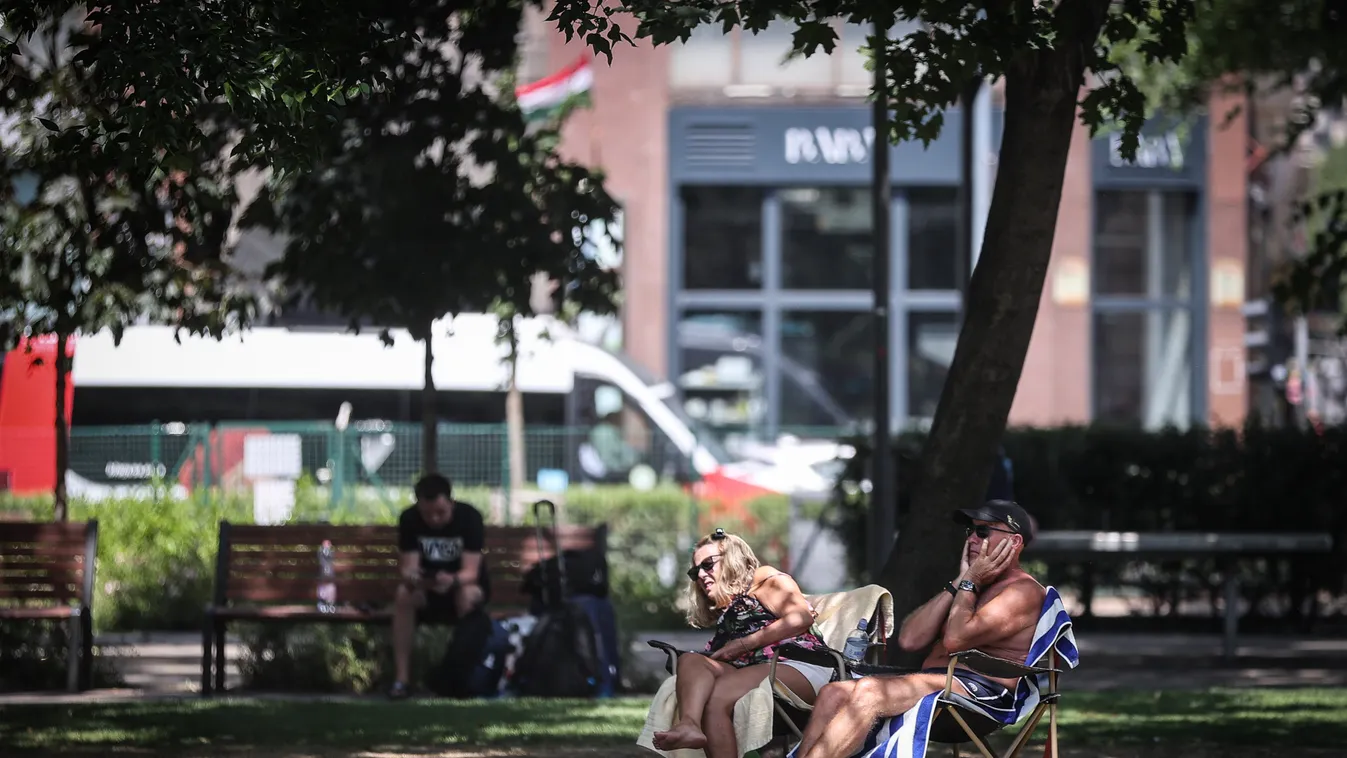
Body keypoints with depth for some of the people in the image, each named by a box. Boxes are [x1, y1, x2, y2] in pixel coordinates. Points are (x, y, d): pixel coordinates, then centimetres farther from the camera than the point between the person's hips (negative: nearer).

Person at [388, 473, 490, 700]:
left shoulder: (470, 517, -22)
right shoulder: (409, 519, -15)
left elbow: (471, 572, -28)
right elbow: (408, 568, -19)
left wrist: (452, 580, -51)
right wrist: (411, 577, -45)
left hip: (465, 583, -2)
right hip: (426, 587, 2)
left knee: (467, 595, -37)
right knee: (404, 594, -32)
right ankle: (401, 678, -29)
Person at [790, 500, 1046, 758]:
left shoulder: (1023, 592, 0)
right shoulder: (968, 589, 28)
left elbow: (956, 639, -15)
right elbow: (909, 639, 11)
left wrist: (970, 583, -1)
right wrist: (959, 583, 10)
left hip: (980, 689, -9)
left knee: (868, 692, -29)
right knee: (833, 694, -12)